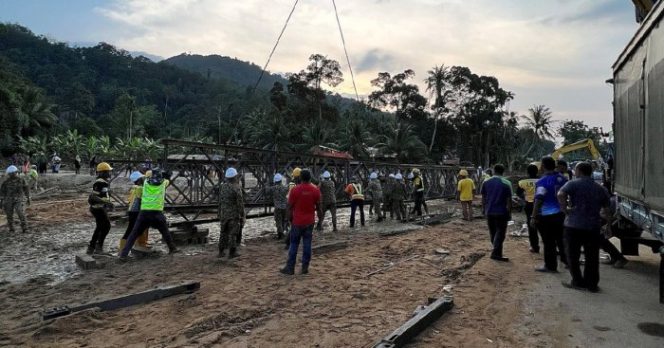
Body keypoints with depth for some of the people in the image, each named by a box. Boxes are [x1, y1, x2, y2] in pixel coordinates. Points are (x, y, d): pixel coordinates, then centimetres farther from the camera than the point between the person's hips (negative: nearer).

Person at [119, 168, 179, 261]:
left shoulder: (146, 182, 11)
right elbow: (168, 180, 31)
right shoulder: (163, 182, 10)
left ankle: (124, 254, -2)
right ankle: (172, 249, 31)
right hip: (157, 212, 0)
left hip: (144, 212, 1)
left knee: (134, 234, 5)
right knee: (165, 231, 22)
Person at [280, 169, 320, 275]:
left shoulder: (295, 190, -12)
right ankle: (305, 267, 12)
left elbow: (290, 206, -6)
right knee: (307, 244, 8)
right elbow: (318, 206, 3)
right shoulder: (316, 190, -5)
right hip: (310, 221, 2)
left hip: (297, 221, -2)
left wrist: (291, 214, 12)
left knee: (294, 244, 6)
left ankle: (290, 268, 10)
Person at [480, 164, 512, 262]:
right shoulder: (507, 183, -7)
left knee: (492, 232, 15)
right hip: (501, 212, -4)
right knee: (500, 233, 2)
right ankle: (496, 253, -3)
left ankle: (497, 252, 25)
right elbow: (509, 200, -8)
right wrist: (509, 213, -1)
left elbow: (483, 198, 7)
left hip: (489, 212, 4)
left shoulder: (486, 182, 3)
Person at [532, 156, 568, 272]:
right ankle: (567, 260, 28)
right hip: (561, 213, 7)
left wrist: (534, 217, -18)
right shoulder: (562, 178, 4)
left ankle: (550, 266, 9)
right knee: (561, 239, 19)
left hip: (547, 216, -7)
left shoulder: (543, 182, -18)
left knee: (549, 242, 2)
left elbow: (538, 200, -21)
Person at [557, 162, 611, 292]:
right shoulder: (600, 188, 12)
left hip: (574, 225, -4)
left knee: (573, 255, 8)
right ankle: (592, 284, 14)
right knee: (592, 257, 11)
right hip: (593, 226, 4)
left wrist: (565, 209, -14)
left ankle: (577, 282, 13)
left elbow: (560, 194, -24)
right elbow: (606, 208, 17)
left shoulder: (573, 184, -6)